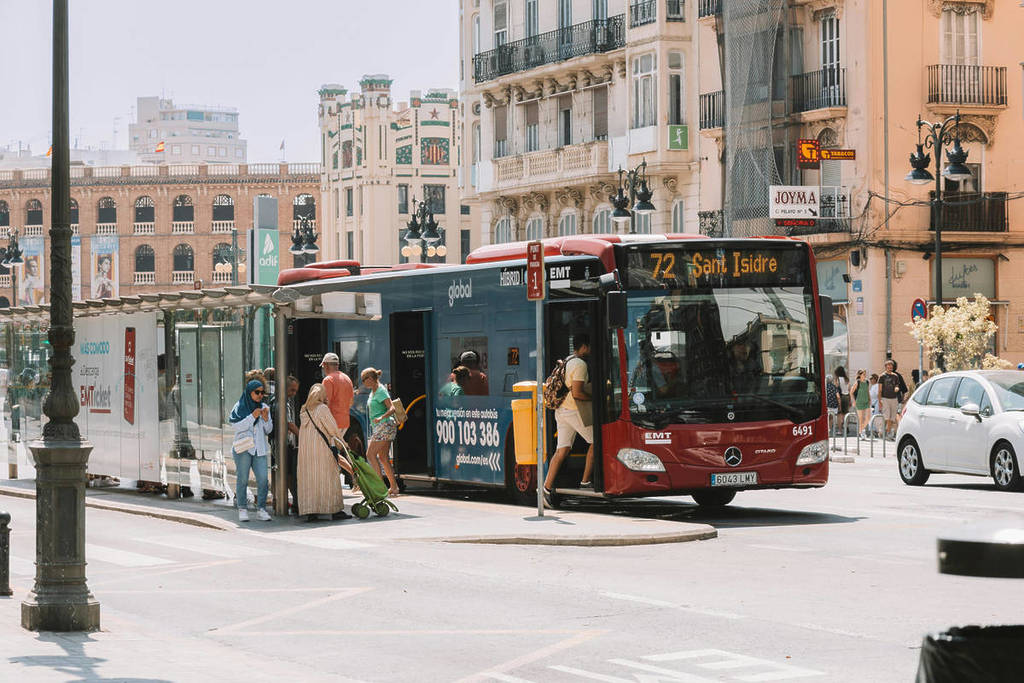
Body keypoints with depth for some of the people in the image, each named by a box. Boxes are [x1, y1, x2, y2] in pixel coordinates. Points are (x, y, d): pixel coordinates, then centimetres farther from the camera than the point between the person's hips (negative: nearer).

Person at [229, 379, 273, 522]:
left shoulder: (264, 408, 13)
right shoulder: (240, 406, 1)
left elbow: (268, 430, 13)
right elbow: (237, 426, -8)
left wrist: (266, 419, -5)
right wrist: (252, 417, -15)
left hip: (259, 449, 3)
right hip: (243, 448, -3)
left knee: (262, 479, -8)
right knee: (242, 479, -4)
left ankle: (261, 510, -3)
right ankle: (242, 509, 3)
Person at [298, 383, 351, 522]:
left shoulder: (305, 410, 11)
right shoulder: (322, 408, -8)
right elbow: (333, 428, -7)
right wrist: (340, 440, 12)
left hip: (305, 449, 6)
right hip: (322, 448, -6)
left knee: (309, 479, 5)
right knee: (328, 478, 0)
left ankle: (310, 511, 1)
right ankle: (335, 510, 2)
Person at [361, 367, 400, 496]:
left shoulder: (381, 391, -14)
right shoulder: (373, 391, 15)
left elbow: (392, 408, -23)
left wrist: (381, 418, -36)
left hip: (384, 426, -10)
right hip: (379, 427, 10)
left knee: (371, 454, -13)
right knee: (383, 458, 8)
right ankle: (394, 487, 8)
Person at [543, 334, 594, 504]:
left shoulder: (566, 362, 16)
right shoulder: (580, 364, -14)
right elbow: (576, 393, -21)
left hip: (561, 410, 9)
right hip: (576, 411, -9)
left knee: (562, 450, 4)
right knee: (595, 442, 7)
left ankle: (547, 487, -5)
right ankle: (585, 482, 8)